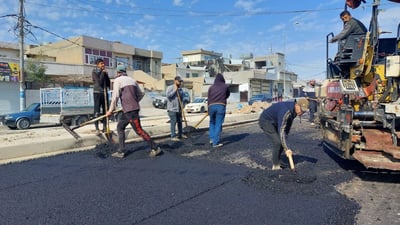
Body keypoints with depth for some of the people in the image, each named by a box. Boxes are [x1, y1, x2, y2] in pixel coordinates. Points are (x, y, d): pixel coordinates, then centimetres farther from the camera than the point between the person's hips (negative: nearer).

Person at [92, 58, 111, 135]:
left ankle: (105, 127, 13)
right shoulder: (94, 72, -2)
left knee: (105, 110, 6)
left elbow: (108, 83, 12)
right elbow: (99, 82, -14)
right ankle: (97, 128, -3)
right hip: (97, 92, -5)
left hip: (105, 93, 6)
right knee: (97, 111, -6)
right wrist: (102, 73, -8)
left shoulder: (105, 72, 13)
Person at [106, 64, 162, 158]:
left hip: (130, 110, -8)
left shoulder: (118, 80, -3)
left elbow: (115, 96, -10)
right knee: (120, 127, 15)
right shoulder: (132, 80, 17)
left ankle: (155, 148, -1)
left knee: (139, 130, -5)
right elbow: (141, 94, 22)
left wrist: (110, 110, -2)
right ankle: (121, 151, 14)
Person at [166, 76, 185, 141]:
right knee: (173, 122, -8)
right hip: (172, 109, -7)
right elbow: (168, 95, -21)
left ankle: (180, 134, 26)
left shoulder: (180, 89, 14)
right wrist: (175, 90, -17)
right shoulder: (170, 87, -6)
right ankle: (173, 136, -4)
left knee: (179, 121, 13)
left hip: (179, 109, 7)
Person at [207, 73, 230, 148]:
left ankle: (212, 138, 14)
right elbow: (228, 95, 26)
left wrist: (208, 110, 17)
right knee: (218, 124, -1)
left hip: (211, 106, 2)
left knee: (212, 122, 21)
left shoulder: (211, 87, 14)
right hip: (221, 106, -2)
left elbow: (209, 99, 13)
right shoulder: (225, 86, 11)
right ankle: (216, 142, -2)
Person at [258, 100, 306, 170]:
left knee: (281, 141, 7)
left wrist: (285, 136, 9)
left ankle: (277, 161, 20)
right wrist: (286, 148, -35)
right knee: (277, 142, -14)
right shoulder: (286, 111, -35)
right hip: (265, 121, -9)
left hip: (274, 122, 9)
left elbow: (288, 125, 9)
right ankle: (275, 166, -2)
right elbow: (281, 130, -36)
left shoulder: (293, 110, -6)